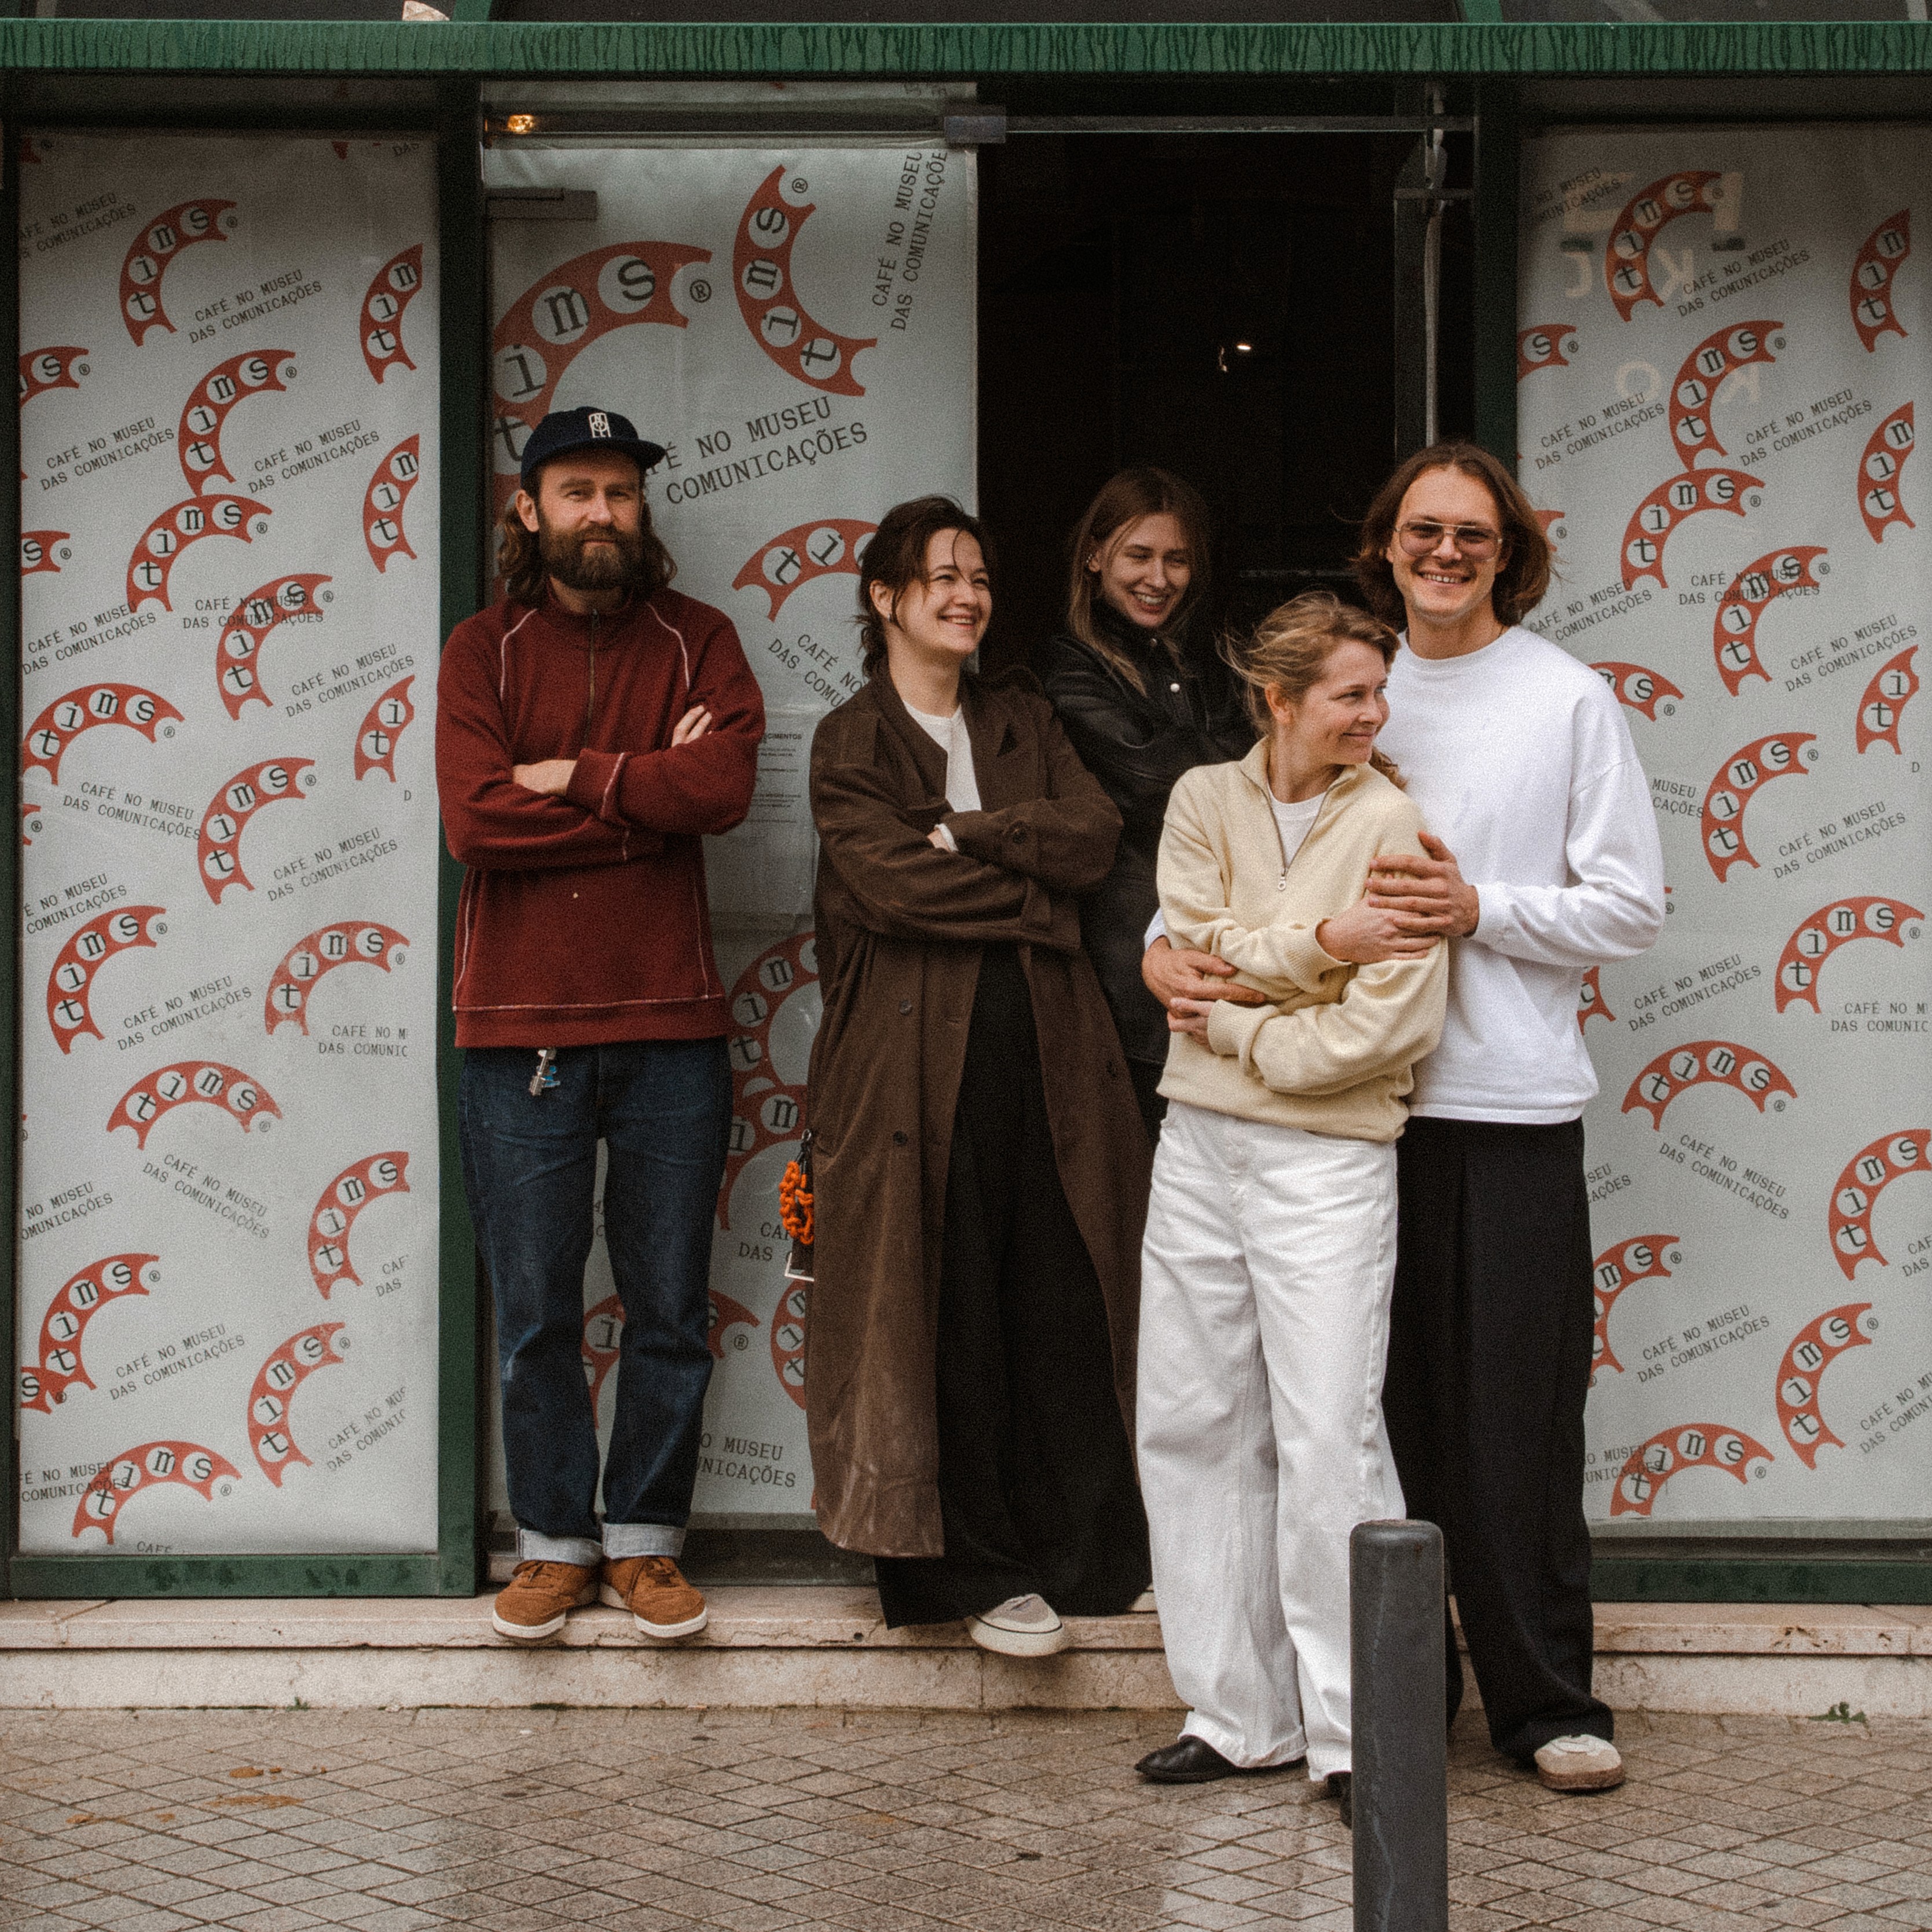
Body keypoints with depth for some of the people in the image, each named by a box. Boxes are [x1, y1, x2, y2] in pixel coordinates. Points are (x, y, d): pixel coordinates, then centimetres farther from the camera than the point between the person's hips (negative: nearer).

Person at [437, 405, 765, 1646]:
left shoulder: (697, 642, 7)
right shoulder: (484, 650, 4)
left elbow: (724, 784, -13)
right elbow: (475, 820, -11)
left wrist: (570, 777, -10)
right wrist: (646, 801, -9)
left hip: (670, 1027, 1)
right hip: (520, 1028, -1)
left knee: (671, 1310, 6)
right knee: (536, 1314, 5)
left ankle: (645, 1540, 18)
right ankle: (555, 1542, 17)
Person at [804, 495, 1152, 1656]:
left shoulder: (1024, 719, 18)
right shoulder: (850, 742, 5)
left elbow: (1094, 835, 2)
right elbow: (886, 878, -11)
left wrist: (966, 833, -8)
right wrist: (1033, 893, -5)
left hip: (1045, 1039, 4)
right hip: (919, 1047, -4)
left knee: (1062, 1292, 1)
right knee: (949, 1310, -3)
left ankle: (1080, 1550, 10)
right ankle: (977, 1569, 4)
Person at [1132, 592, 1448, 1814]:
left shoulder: (1392, 822, -5)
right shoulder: (1205, 799, 8)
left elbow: (1395, 1023, -13)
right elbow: (1193, 947, -5)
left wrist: (1245, 1035, -6)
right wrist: (1318, 940, -14)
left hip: (1328, 1152, -5)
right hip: (1200, 1142, 5)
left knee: (1328, 1439, -8)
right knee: (1194, 1425, 8)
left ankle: (1356, 1730, 2)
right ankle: (1238, 1713, 18)